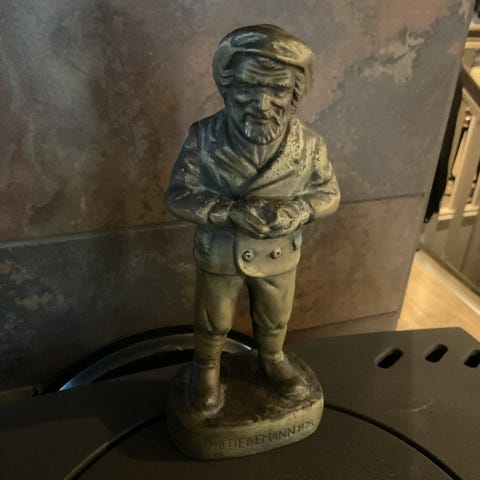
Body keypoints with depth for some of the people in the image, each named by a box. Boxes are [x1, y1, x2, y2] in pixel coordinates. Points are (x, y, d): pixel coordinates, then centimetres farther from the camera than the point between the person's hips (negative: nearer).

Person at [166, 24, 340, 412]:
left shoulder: (308, 144, -16)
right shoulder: (205, 137, -20)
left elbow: (329, 194, -5)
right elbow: (179, 196, -16)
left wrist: (297, 211, -27)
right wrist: (232, 212, -31)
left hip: (279, 256, 2)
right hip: (219, 255, -1)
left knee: (274, 319, 25)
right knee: (213, 323, 21)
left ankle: (272, 360, 55)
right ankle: (207, 367, 50)